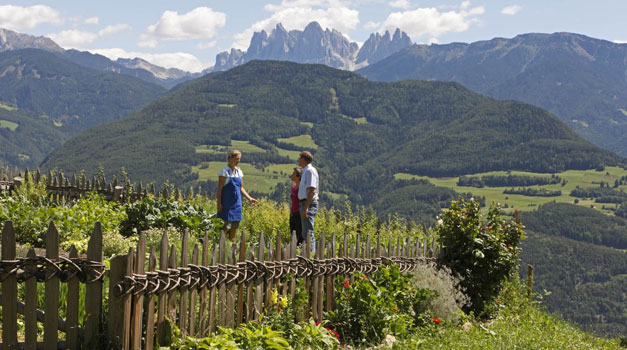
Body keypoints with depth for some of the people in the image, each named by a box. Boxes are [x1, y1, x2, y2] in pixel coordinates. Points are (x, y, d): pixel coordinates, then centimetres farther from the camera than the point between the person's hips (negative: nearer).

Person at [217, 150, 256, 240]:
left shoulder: (239, 172, 11)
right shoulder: (224, 171, -7)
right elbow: (219, 189, -8)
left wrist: (250, 198, 6)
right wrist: (219, 203, -14)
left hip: (237, 203, 6)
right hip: (226, 204, -6)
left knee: (235, 226, 7)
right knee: (226, 226, -11)